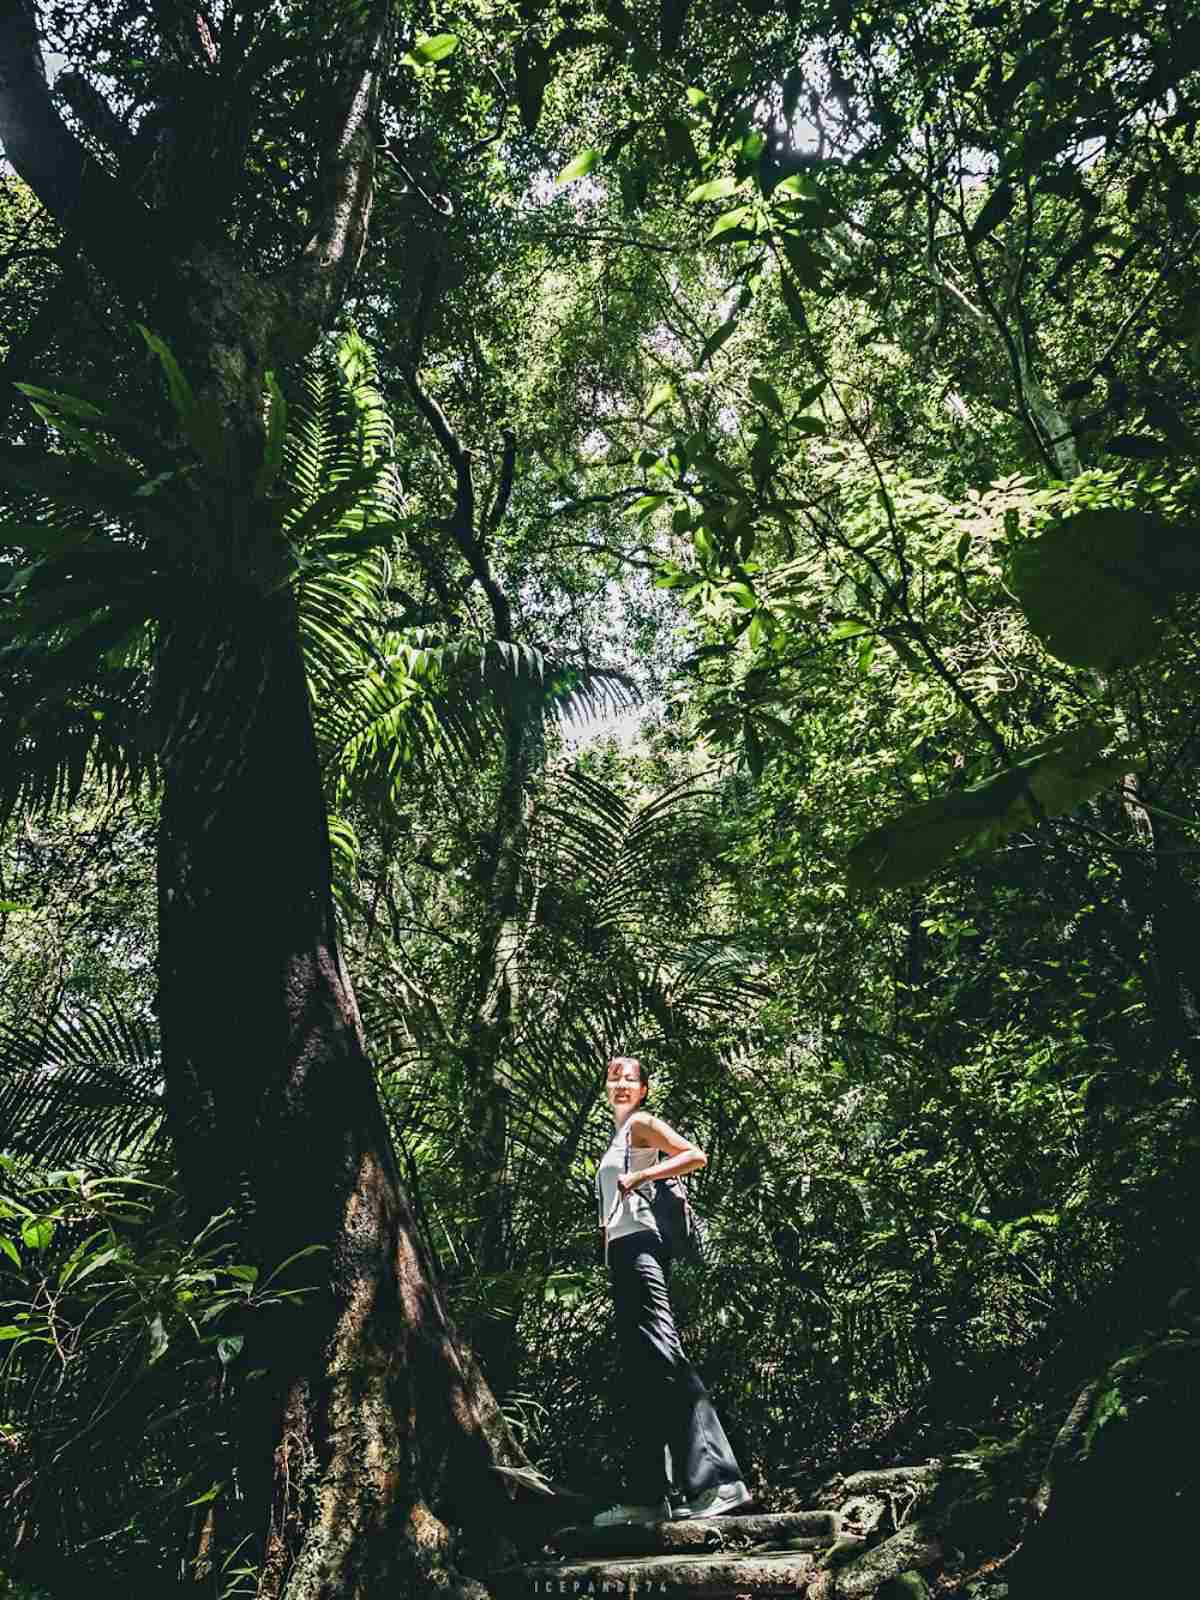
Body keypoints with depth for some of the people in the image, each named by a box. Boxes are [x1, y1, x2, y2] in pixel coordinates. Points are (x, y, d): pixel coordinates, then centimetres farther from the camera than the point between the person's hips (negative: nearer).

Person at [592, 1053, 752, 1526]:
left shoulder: (641, 1123, 1)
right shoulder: (619, 1135, 25)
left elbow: (695, 1156, -12)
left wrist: (638, 1176, -15)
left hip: (639, 1247, -10)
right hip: (622, 1251, 10)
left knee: (663, 1357, -18)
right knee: (637, 1375, 7)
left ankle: (718, 1479, -22)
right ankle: (647, 1496, 10)